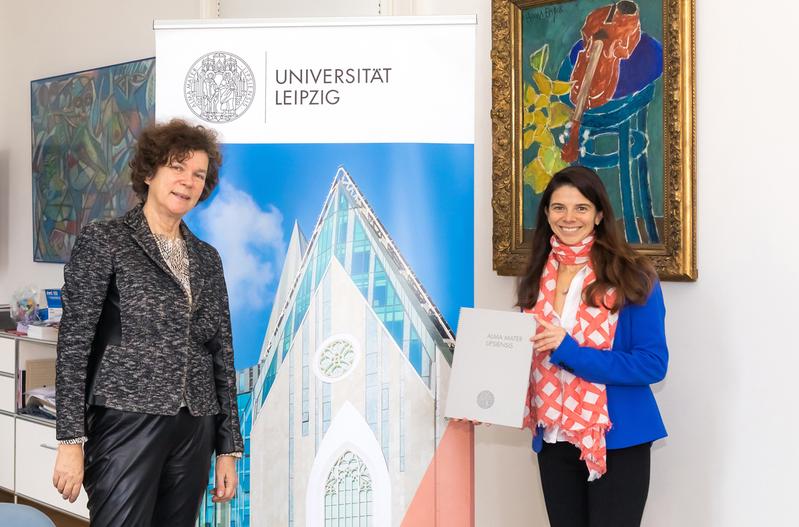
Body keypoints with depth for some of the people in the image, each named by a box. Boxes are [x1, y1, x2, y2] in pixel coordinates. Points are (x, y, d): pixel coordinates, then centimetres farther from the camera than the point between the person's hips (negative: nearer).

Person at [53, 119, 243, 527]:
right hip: (126, 421, -5)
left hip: (194, 431, 5)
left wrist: (229, 447, 9)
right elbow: (74, 341, -6)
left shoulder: (206, 259, 13)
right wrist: (70, 440, -12)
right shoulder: (104, 241, -1)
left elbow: (221, 353, 13)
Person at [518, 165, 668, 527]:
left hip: (616, 439, -4)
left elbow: (653, 363, -15)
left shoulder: (631, 277, -10)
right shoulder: (537, 278, 5)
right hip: (553, 439, 5)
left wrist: (569, 351, -22)